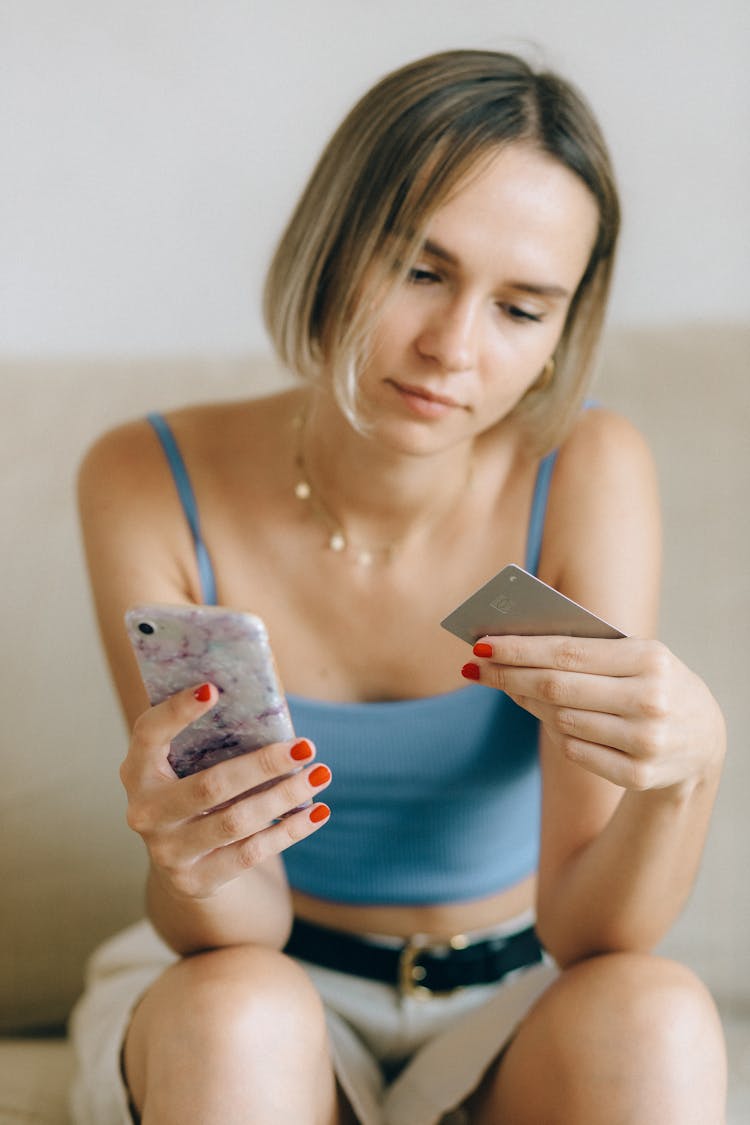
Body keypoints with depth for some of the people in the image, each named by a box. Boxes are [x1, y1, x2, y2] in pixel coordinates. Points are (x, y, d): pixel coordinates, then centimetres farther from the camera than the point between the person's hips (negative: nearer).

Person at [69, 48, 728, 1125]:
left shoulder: (589, 473, -17)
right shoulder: (150, 484, -16)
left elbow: (585, 935, -19)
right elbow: (232, 940, -16)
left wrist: (684, 769, -39)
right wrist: (190, 861, -39)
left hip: (517, 1008, 1)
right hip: (258, 1005, 0)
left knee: (652, 1015, -31)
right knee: (235, 1012, -34)